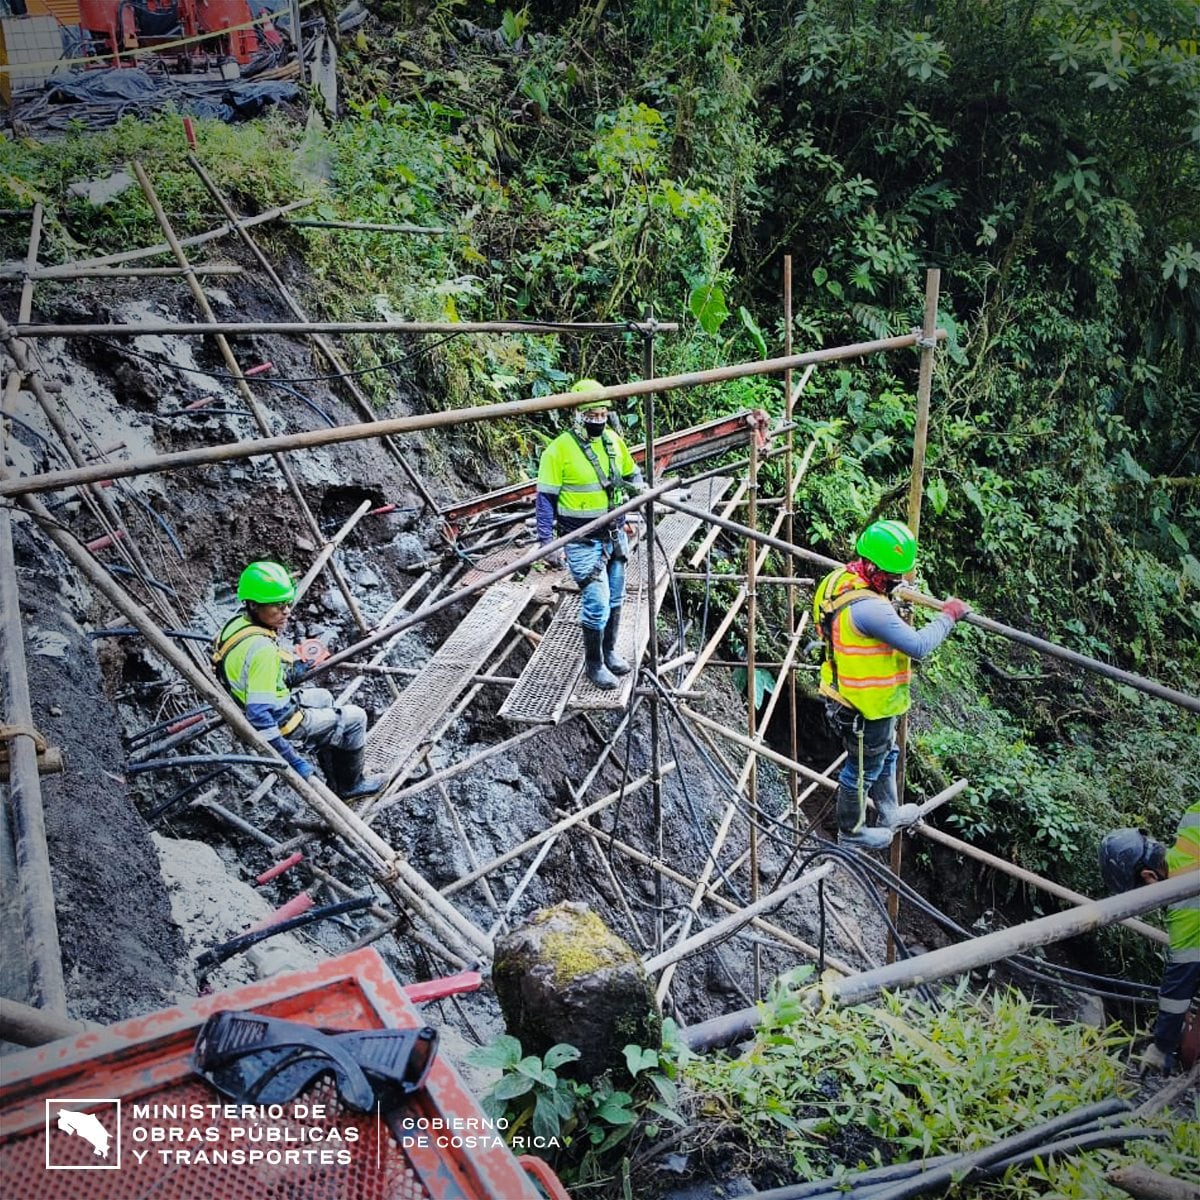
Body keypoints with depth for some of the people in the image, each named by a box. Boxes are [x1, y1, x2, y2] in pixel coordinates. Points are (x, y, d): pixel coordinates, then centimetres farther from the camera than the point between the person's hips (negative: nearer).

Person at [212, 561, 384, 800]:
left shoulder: (236, 623, -7)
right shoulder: (262, 650, -35)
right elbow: (258, 714, -37)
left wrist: (294, 669, 13)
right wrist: (292, 759, -33)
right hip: (280, 725, -9)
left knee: (323, 698, 31)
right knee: (354, 718, 6)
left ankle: (335, 780, 41)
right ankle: (350, 786, 28)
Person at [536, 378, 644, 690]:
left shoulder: (614, 440, 1)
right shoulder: (559, 450, -16)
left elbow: (632, 476, 17)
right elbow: (546, 499, -13)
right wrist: (546, 542, -16)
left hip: (614, 535, 6)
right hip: (584, 543, -6)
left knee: (615, 598, 17)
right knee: (597, 603, -6)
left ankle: (609, 651, 36)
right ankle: (593, 663, 13)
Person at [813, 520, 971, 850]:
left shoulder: (839, 579, -7)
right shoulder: (869, 608, -36)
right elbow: (919, 646, -32)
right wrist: (947, 616, -19)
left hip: (845, 695, 9)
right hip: (866, 708, -9)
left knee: (884, 756, 30)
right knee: (862, 770, 15)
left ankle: (890, 814, 49)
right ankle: (851, 831, 37)